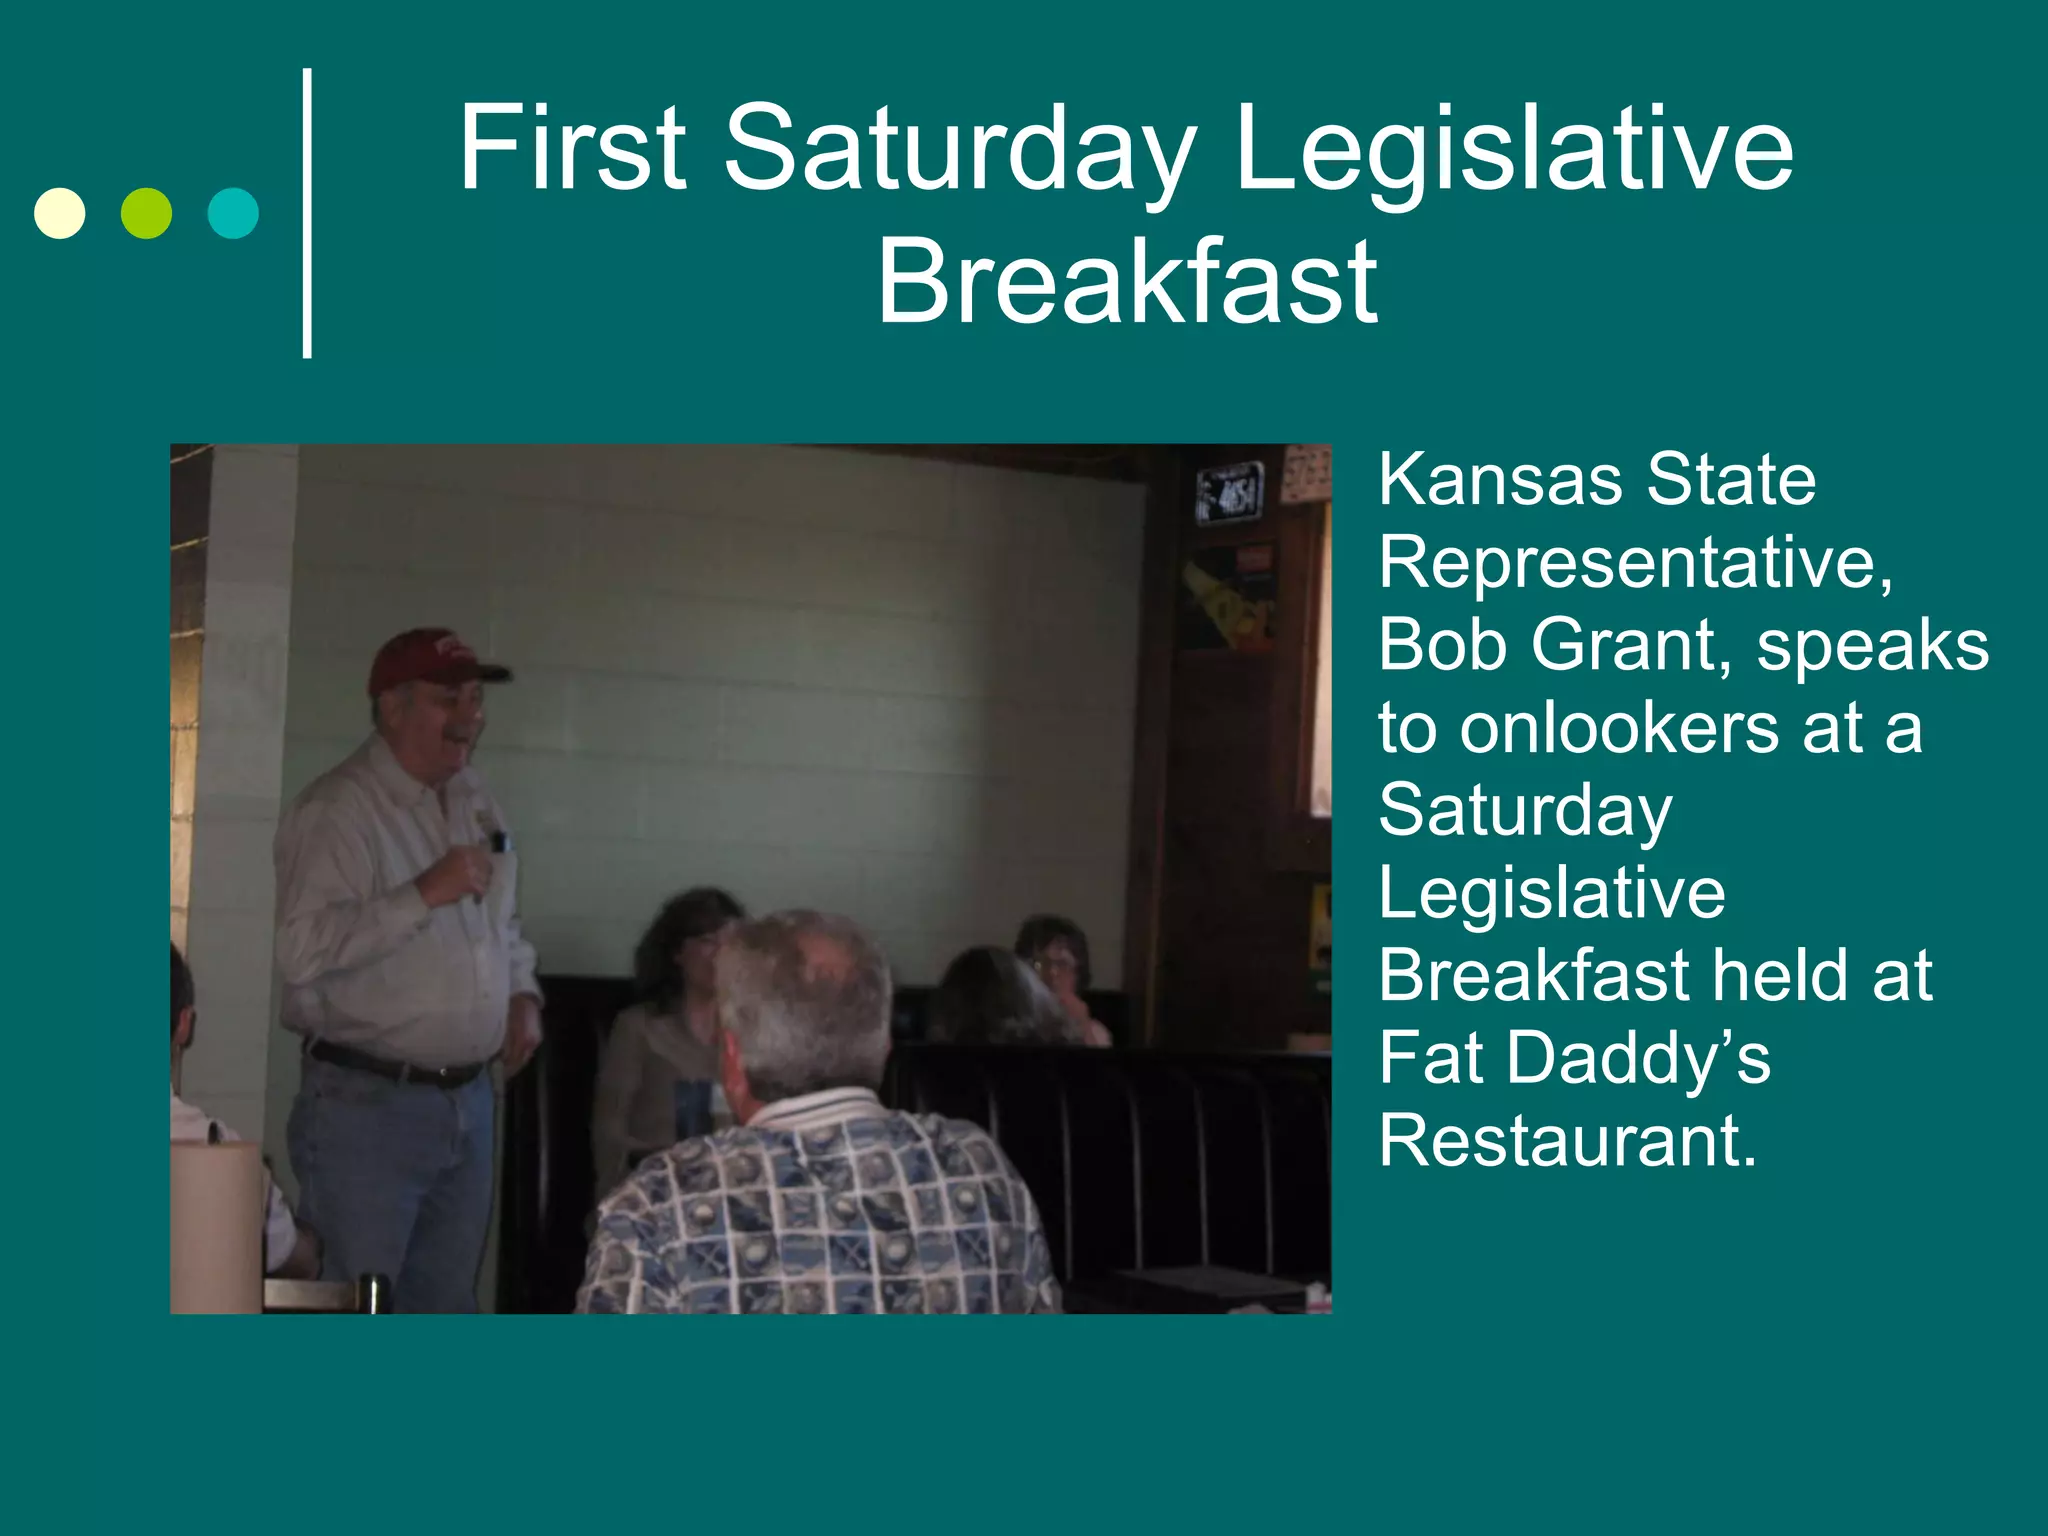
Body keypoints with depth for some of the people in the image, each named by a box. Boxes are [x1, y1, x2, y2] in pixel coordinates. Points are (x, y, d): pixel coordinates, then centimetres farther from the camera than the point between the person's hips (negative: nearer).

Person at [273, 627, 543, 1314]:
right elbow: (301, 952, -25)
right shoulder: (335, 811, -13)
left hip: (468, 1100, 8)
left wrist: (523, 993, 8)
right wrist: (424, 893, -26)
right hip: (365, 1104, -7)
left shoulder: (476, 804, 13)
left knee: (447, 1303, 16)